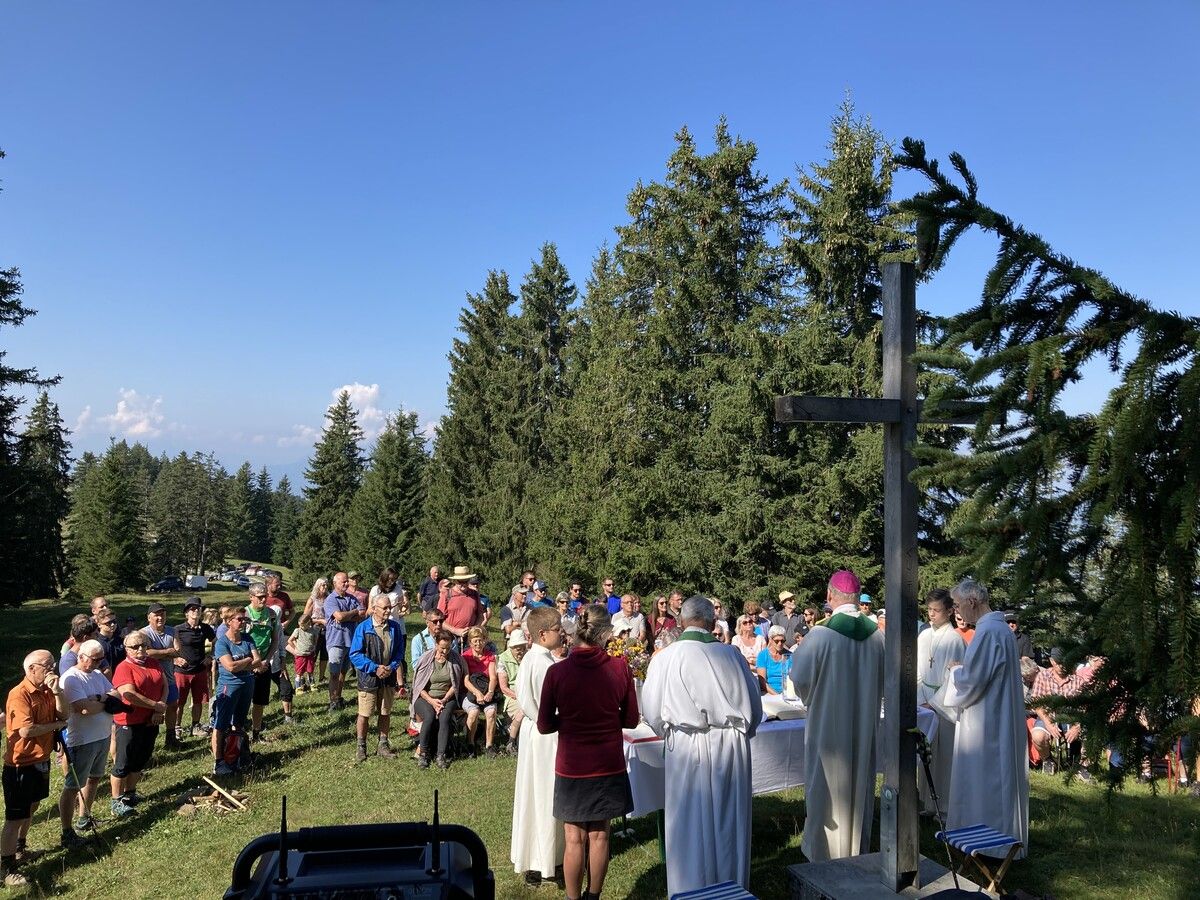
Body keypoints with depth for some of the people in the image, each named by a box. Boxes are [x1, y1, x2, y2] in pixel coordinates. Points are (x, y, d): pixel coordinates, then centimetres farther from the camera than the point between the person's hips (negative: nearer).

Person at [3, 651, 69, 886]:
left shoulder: (47, 690, 3)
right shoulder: (19, 694, -22)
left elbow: (64, 714, -2)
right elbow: (26, 730, -29)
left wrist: (57, 690, -16)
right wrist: (56, 725, -14)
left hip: (41, 760, 8)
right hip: (21, 765, -8)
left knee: (30, 808, 24)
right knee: (16, 817, -1)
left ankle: (19, 847, 43)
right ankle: (7, 867, 9)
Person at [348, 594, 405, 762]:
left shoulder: (394, 627, 1)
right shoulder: (363, 628, -10)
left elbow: (400, 651, 7)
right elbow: (355, 654, -12)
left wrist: (392, 667, -10)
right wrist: (375, 668, -17)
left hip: (388, 678, 4)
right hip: (368, 678, -4)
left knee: (385, 713, 13)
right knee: (364, 714, 4)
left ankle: (383, 745, 26)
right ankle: (361, 748, 19)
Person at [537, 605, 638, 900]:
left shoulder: (557, 672, -14)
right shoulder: (620, 668, -11)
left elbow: (544, 725, -7)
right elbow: (630, 720, -1)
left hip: (572, 766, -1)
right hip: (609, 765, 1)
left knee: (575, 839, 11)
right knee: (599, 835, 16)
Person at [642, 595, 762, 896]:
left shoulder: (665, 658, -7)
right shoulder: (729, 654, -2)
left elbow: (651, 711, -2)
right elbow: (754, 701, 7)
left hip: (688, 748, -2)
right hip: (732, 747, 2)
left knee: (691, 824, 10)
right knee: (728, 821, 16)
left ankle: (693, 891, 21)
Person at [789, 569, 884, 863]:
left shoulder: (820, 635, -21)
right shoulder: (877, 635, -7)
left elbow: (801, 677, -16)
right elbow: (883, 681, 5)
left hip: (828, 724, -4)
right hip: (865, 724, 4)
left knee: (828, 788, 9)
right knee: (859, 787, 18)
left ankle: (825, 854, 20)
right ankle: (858, 852, 31)